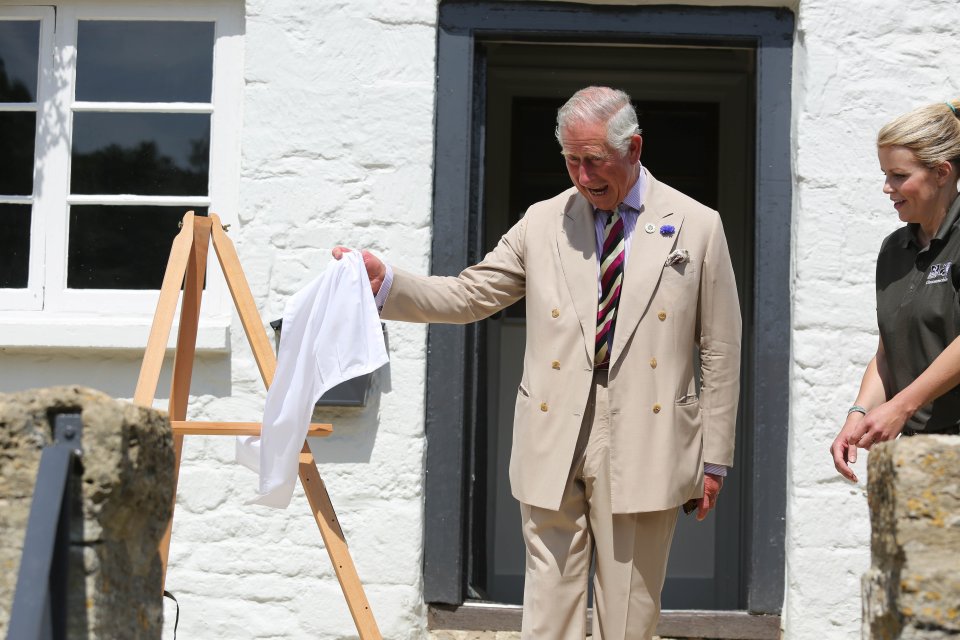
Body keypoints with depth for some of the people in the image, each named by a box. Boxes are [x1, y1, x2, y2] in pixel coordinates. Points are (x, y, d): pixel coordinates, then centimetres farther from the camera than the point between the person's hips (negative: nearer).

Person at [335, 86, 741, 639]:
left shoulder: (697, 227, 4)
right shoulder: (543, 224, 9)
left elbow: (720, 354, 4)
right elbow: (469, 295, 9)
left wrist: (714, 460, 3)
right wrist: (385, 283, -8)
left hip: (645, 446, -1)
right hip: (554, 444, 2)